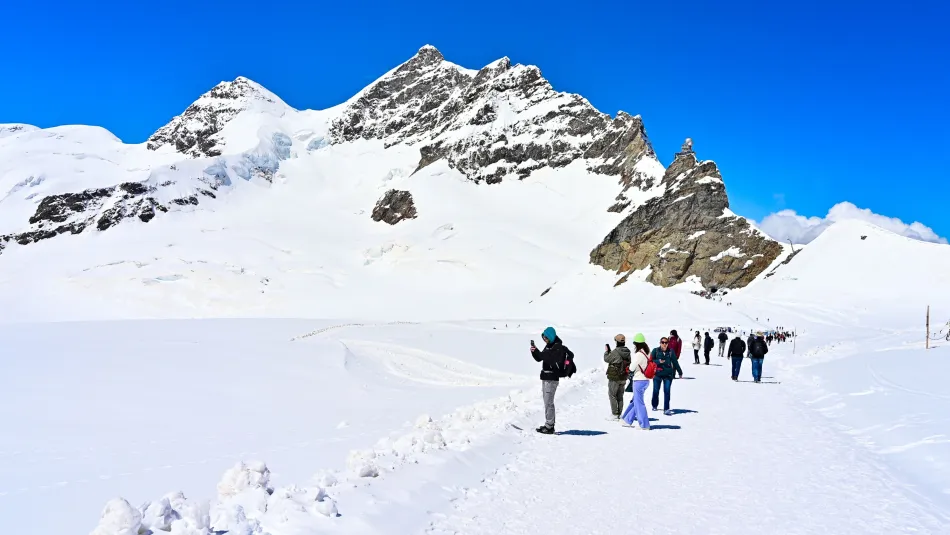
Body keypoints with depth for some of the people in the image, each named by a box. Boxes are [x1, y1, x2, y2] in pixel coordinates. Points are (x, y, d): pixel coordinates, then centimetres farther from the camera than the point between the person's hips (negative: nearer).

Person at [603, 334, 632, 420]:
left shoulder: (615, 352, -21)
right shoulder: (627, 352, 2)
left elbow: (606, 359, -10)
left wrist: (607, 351, 9)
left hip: (614, 378, -7)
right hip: (623, 378, 7)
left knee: (612, 395, 2)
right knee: (620, 396, 15)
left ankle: (615, 414, 0)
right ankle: (619, 414, 18)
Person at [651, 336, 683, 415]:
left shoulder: (671, 352, 3)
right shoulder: (655, 351, -2)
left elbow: (675, 362, 9)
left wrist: (680, 372, 13)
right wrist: (658, 362, -18)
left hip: (668, 374, 1)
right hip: (657, 374, 0)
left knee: (667, 391, -5)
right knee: (656, 391, 8)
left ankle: (666, 409, -1)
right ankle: (654, 406, 30)